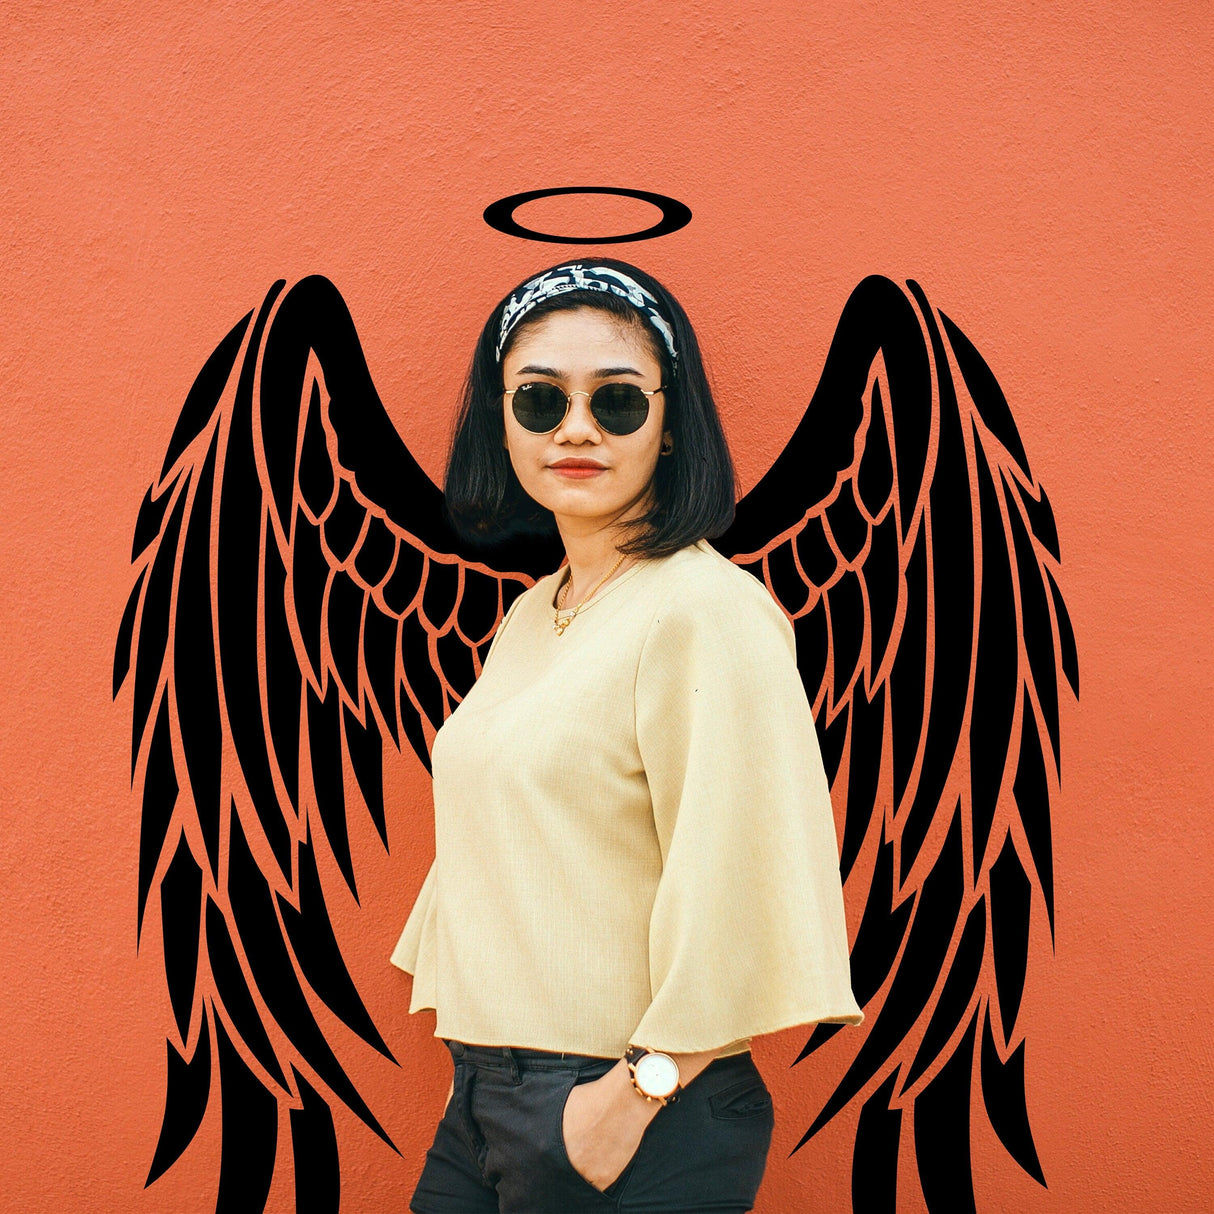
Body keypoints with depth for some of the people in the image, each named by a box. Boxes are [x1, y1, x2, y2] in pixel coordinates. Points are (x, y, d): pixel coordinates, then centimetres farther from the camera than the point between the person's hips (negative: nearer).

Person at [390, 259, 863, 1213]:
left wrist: (637, 1093, -16)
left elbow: (746, 894, -20)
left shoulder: (708, 612, -15)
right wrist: (475, 1061, 17)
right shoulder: (533, 613, 11)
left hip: (640, 1129, -7)